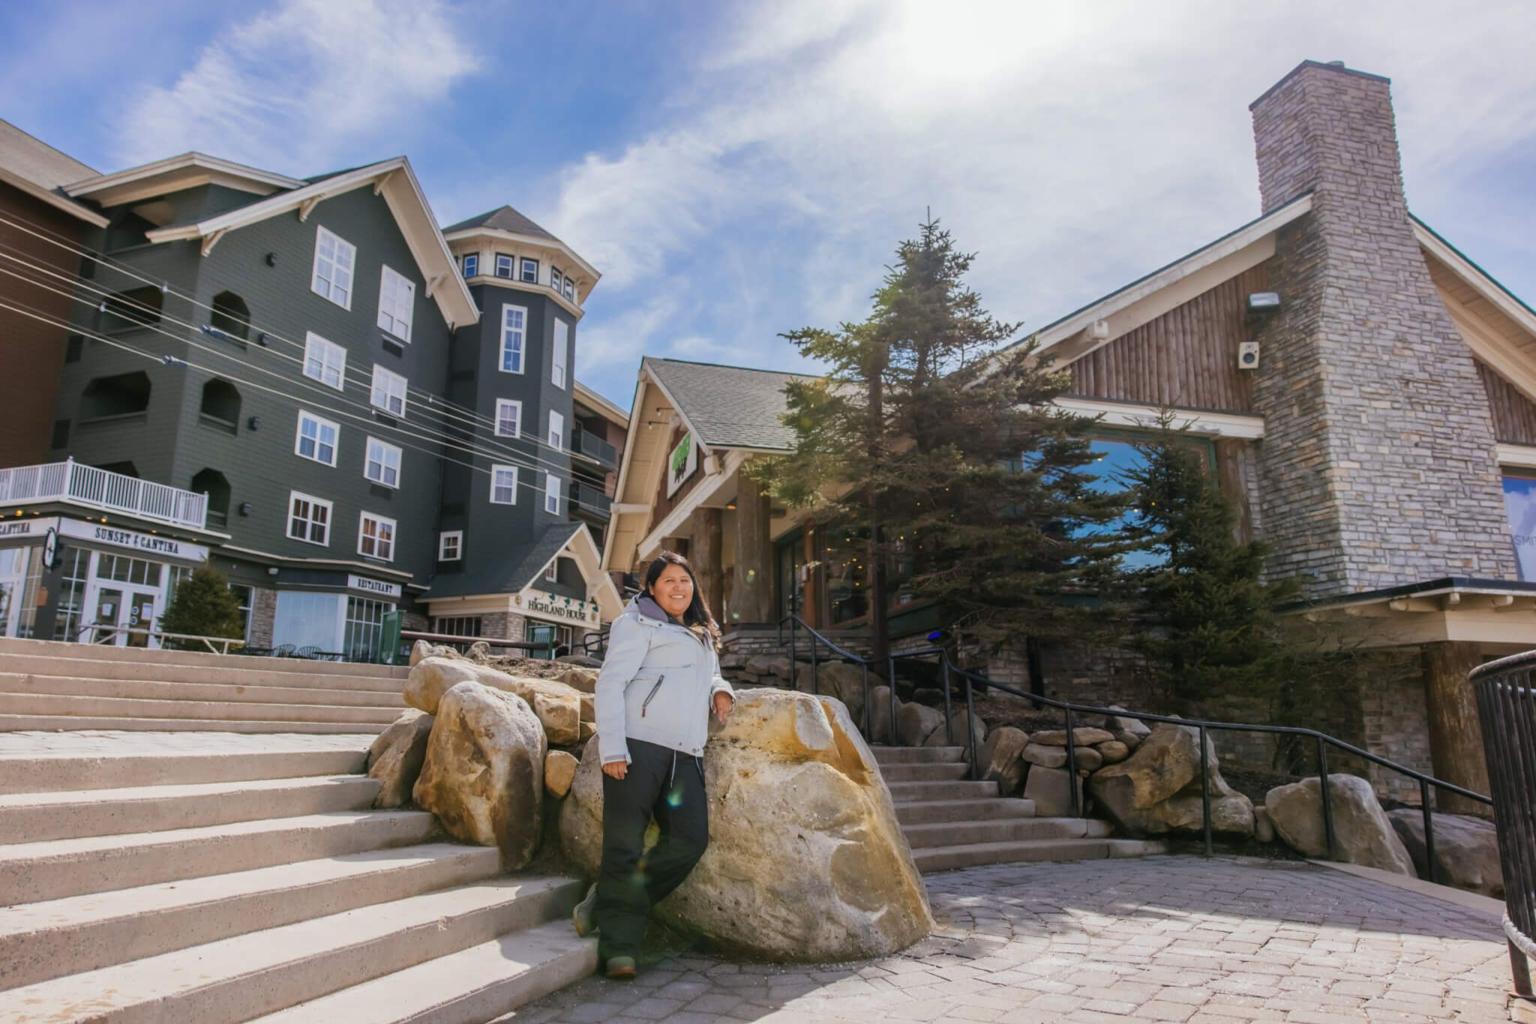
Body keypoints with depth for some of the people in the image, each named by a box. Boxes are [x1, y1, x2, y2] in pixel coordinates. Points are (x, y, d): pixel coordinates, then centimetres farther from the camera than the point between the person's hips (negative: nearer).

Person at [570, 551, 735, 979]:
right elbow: (611, 683, -5)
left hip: (685, 755, 7)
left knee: (690, 839, -5)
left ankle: (603, 906, 9)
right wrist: (612, 748, -15)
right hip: (638, 745, -6)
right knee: (626, 844, -6)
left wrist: (720, 690, 12)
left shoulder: (703, 636, 27)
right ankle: (618, 947, 3)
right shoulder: (636, 623, 4)